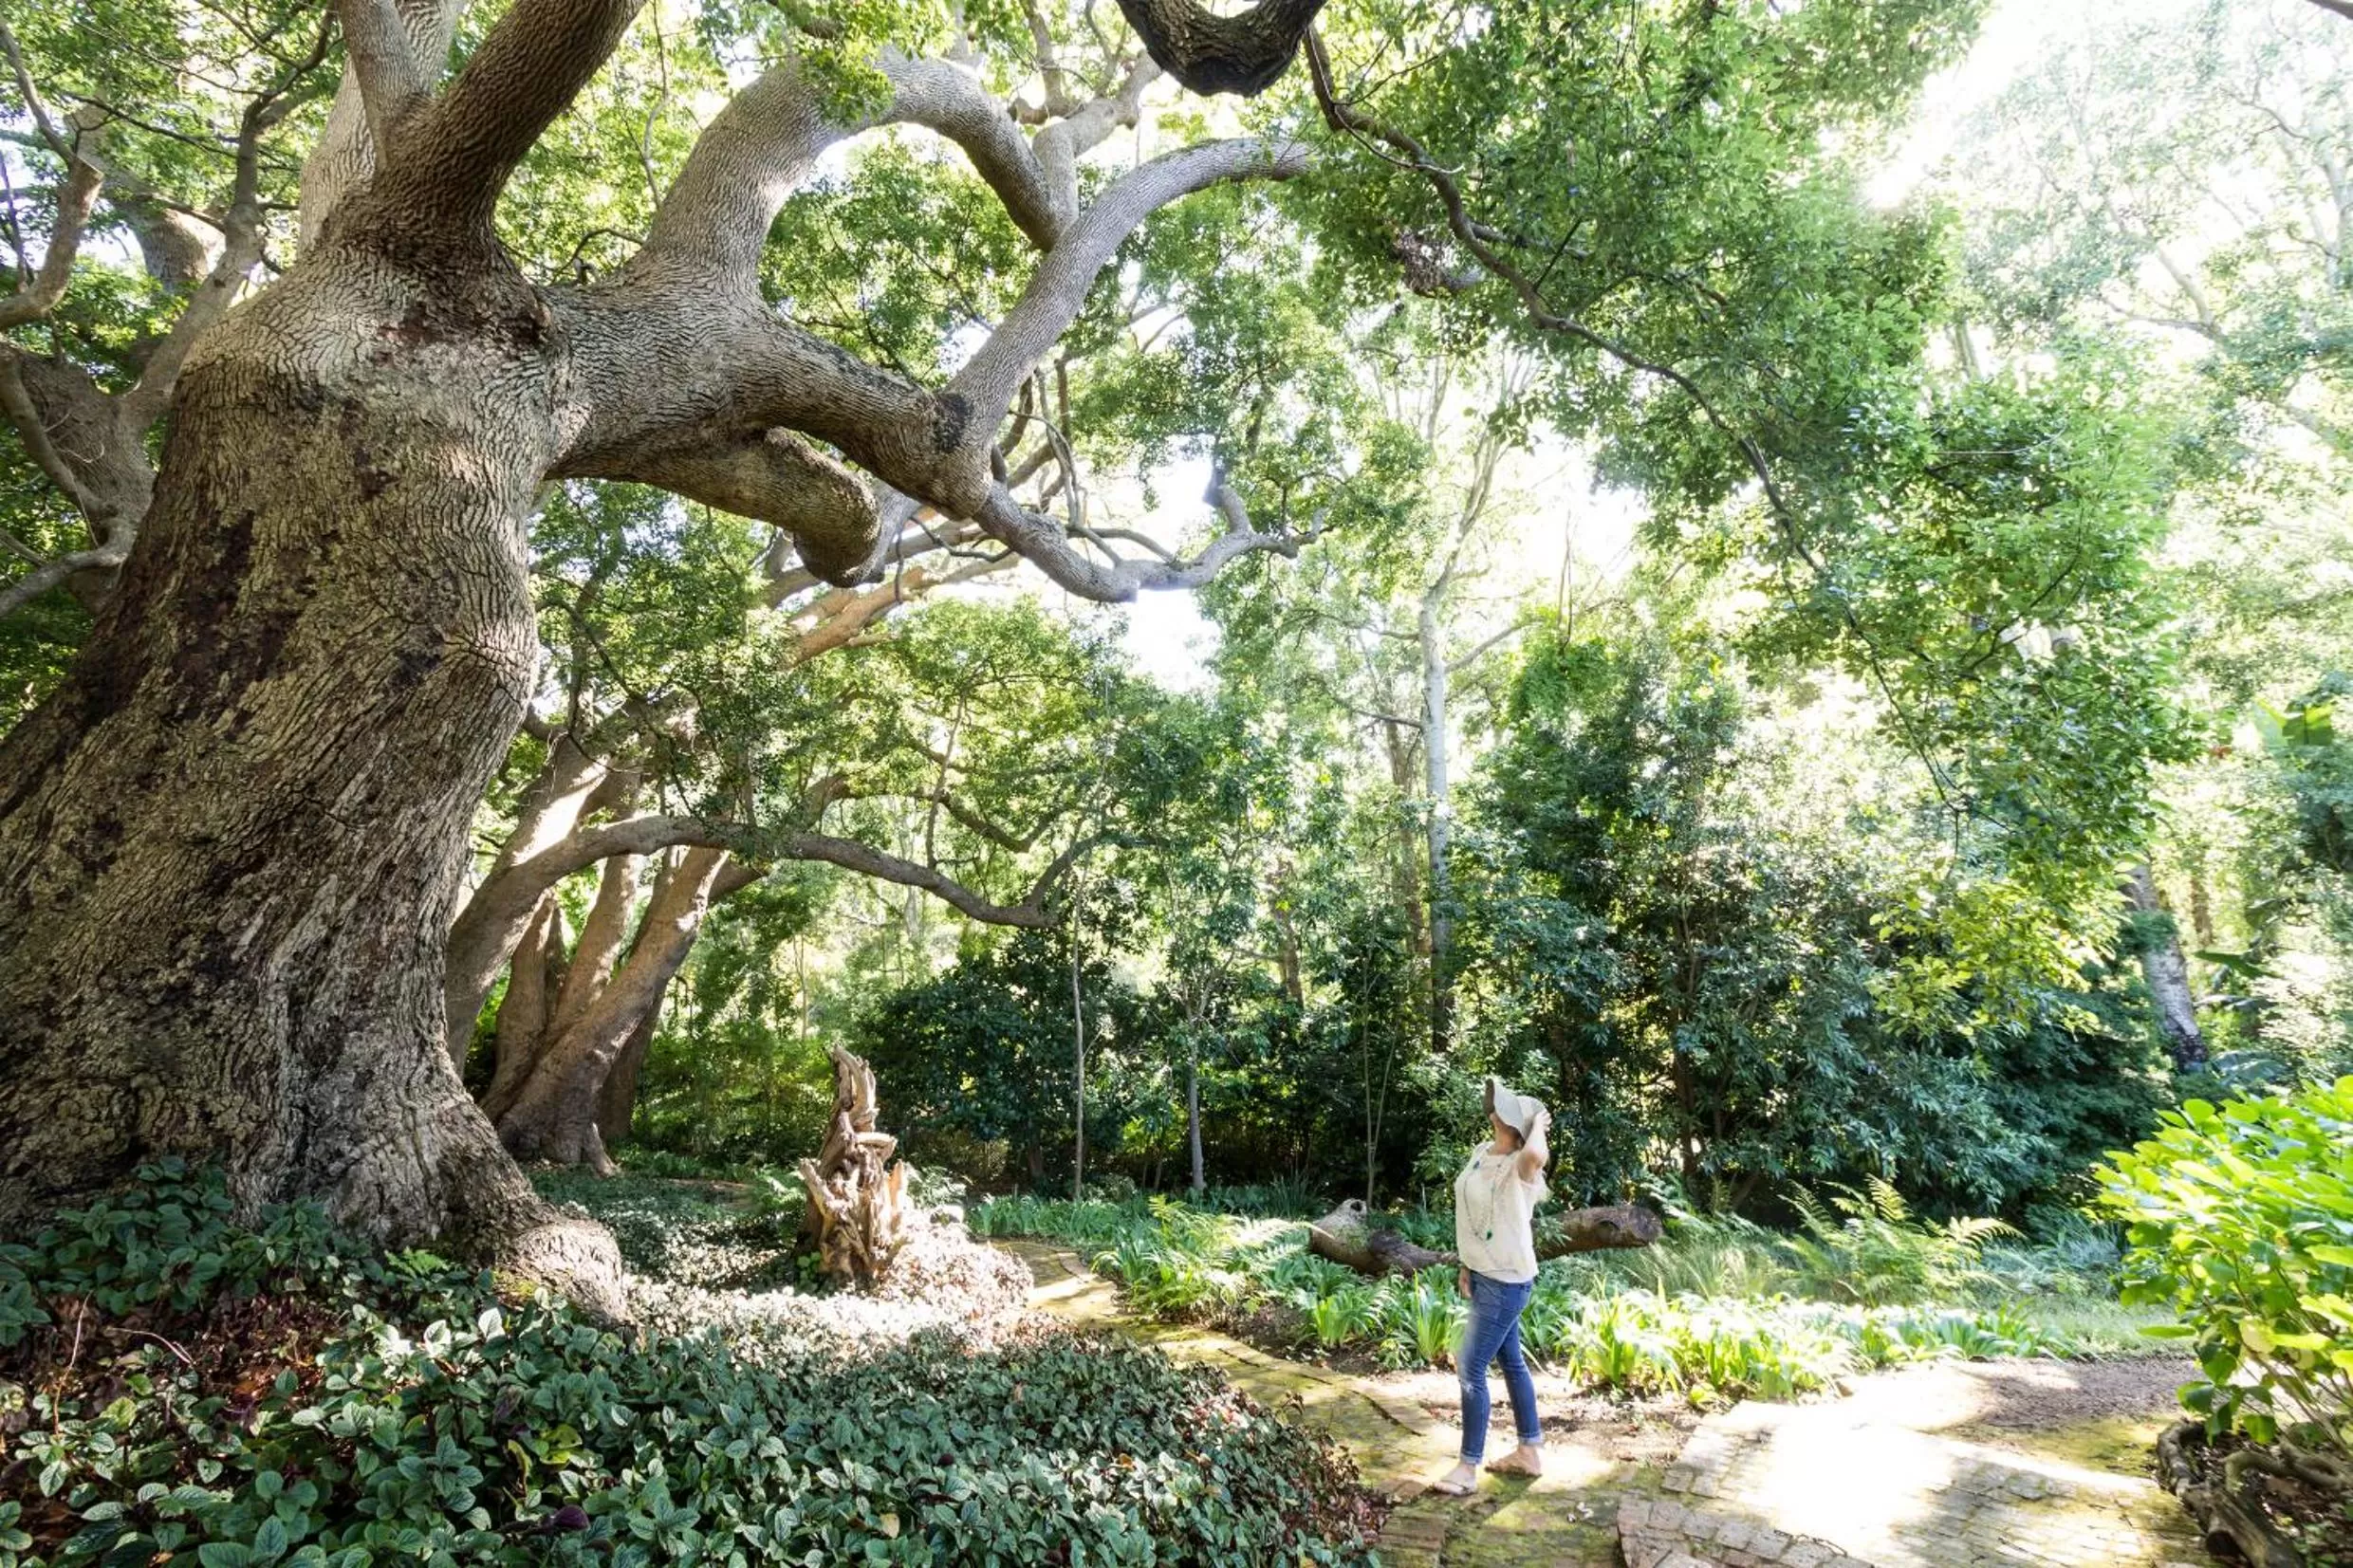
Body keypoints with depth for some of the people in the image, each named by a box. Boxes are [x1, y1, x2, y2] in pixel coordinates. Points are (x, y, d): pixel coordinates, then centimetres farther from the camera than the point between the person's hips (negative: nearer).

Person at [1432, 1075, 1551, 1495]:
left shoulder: (1521, 1166, -25)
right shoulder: (1481, 1152, 2)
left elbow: (1536, 1154, -52)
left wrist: (1539, 1124, -31)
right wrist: (1469, 1266, 18)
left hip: (1506, 1283, -9)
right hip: (1486, 1276, 9)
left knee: (1471, 1369, -3)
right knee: (1511, 1362, 19)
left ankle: (1469, 1467, 11)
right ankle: (1530, 1452, 34)